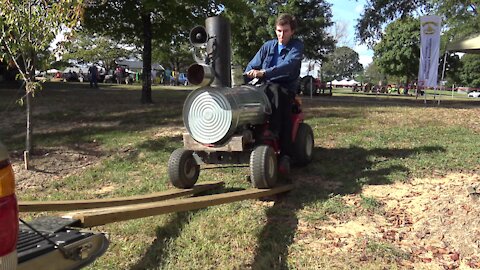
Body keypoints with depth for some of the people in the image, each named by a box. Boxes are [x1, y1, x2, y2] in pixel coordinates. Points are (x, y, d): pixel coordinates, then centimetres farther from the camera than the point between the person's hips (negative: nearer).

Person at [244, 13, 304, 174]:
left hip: (286, 90, -3)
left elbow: (288, 65, -22)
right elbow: (252, 66, 6)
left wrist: (263, 73, -36)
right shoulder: (268, 46, 12)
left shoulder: (297, 46, -1)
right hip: (266, 88, 3)